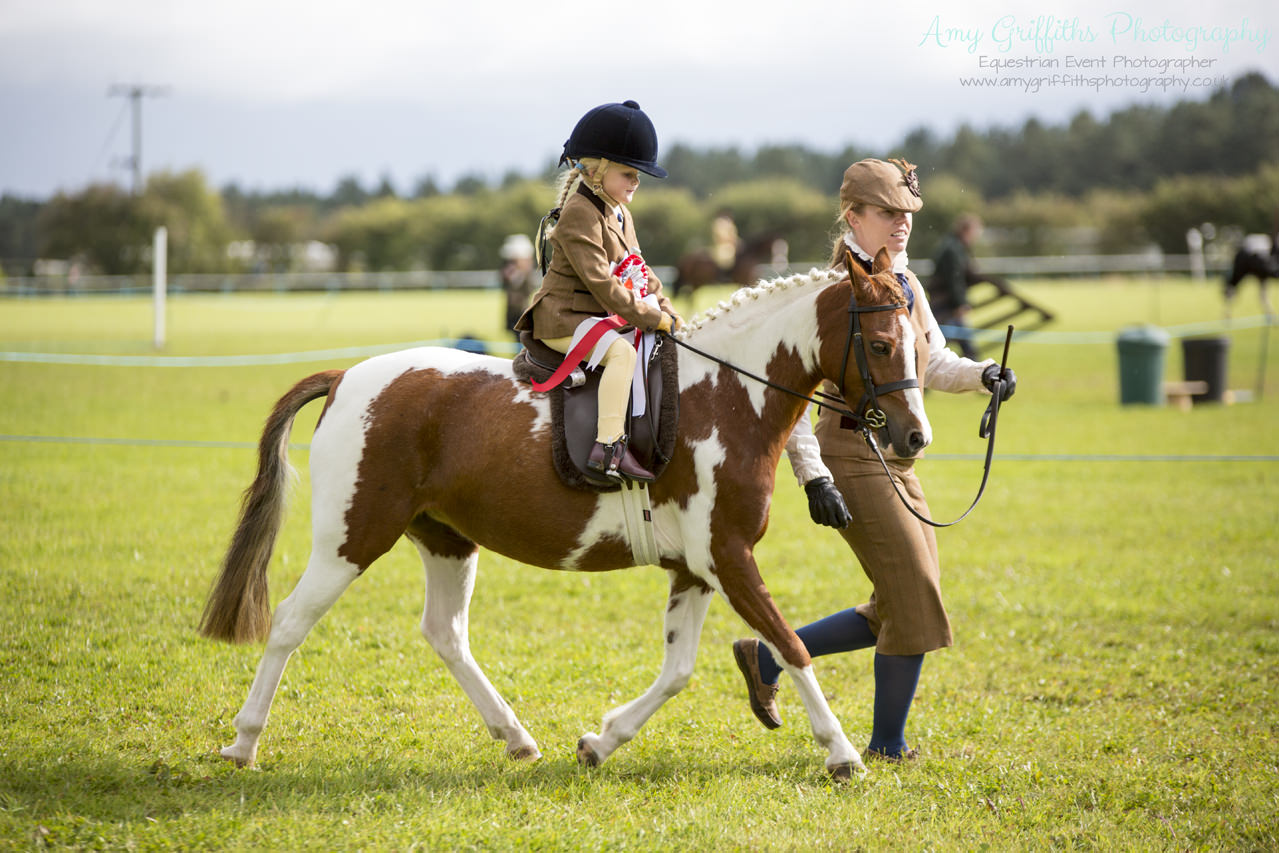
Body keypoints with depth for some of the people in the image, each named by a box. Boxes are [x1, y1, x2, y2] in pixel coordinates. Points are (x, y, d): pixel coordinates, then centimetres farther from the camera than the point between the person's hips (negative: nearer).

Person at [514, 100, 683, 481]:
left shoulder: (621, 216, 16)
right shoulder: (579, 214, -17)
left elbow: (639, 272, 22)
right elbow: (600, 282, -23)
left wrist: (664, 309, 6)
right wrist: (650, 318, -21)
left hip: (603, 319, 10)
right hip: (563, 319, -10)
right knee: (622, 352, -33)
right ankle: (608, 447, -41)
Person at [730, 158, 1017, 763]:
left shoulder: (906, 286, 10)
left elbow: (936, 365, 21)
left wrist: (983, 374, 0)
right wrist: (814, 479, -23)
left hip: (898, 461, 9)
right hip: (852, 458, -9)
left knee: (901, 610, 10)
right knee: (915, 599, -7)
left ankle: (768, 658, 22)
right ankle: (888, 744, 8)